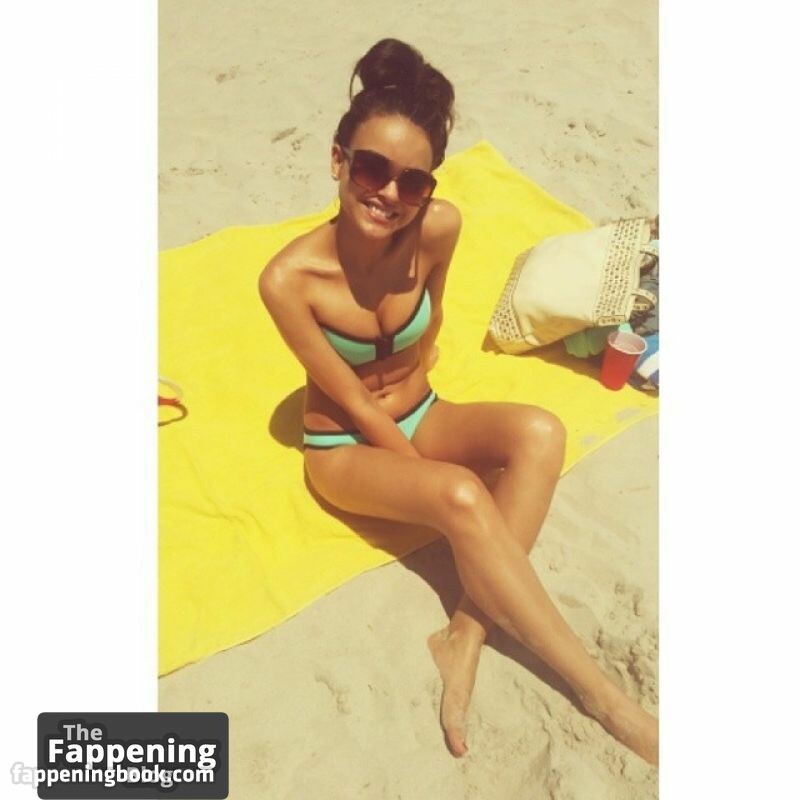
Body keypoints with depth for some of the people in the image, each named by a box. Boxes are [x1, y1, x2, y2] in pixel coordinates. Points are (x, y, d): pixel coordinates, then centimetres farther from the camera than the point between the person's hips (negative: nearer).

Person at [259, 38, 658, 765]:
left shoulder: (440, 226, -17)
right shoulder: (289, 279, -26)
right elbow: (351, 402, -18)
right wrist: (436, 476, -15)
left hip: (420, 417, 4)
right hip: (345, 449, -4)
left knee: (539, 433, -26)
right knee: (462, 495, -33)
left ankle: (465, 640, -22)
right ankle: (604, 696, -19)